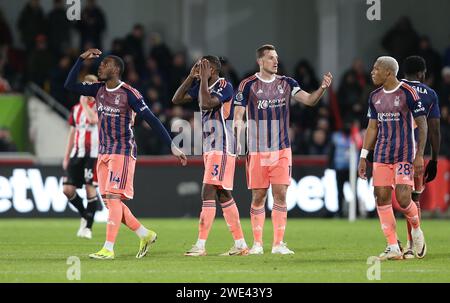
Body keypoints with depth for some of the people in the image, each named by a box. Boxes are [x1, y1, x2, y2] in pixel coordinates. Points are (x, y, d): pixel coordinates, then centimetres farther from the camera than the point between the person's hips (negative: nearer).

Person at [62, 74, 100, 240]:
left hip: (93, 154, -5)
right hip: (77, 153, 5)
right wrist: (66, 157, 17)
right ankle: (85, 216, 20)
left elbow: (93, 120, -25)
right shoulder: (76, 109, 15)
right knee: (68, 189, -3)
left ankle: (88, 226, 1)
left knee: (90, 188, -7)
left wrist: (85, 103, -12)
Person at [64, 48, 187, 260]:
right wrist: (81, 59, -1)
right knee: (109, 201, 7)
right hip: (104, 153, 7)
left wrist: (172, 146, -17)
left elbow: (151, 120, -14)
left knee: (113, 198, -13)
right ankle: (145, 235, 21)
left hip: (123, 151, -7)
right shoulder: (98, 90, 7)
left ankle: (108, 248, -14)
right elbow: (70, 85, 7)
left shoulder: (129, 94, -13)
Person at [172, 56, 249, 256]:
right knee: (224, 197, 10)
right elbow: (177, 99, 12)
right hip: (210, 149, 9)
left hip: (222, 149, -9)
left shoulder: (225, 87, -12)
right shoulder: (201, 86, 12)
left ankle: (200, 246, -14)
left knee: (208, 193, -12)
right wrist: (191, 77, 4)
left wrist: (203, 78, -17)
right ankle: (240, 244, 14)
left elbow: (206, 103, -27)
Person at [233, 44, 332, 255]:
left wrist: (323, 88, -20)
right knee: (258, 196, 2)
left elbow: (309, 100, -2)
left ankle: (278, 244, 1)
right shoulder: (248, 85, -2)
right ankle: (257, 243, 11)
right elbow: (238, 116, -4)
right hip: (257, 150, -2)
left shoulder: (286, 83, 6)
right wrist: (237, 142, -17)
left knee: (280, 195, -3)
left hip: (282, 150, 2)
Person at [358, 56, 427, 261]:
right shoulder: (375, 97, 10)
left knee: (403, 198, -15)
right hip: (382, 155, 6)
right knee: (382, 199, -2)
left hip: (405, 154, -6)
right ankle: (393, 248, 3)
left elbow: (422, 124, -7)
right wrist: (363, 157, 11)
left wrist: (420, 155, -12)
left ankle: (416, 230, 15)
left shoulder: (407, 93, -9)